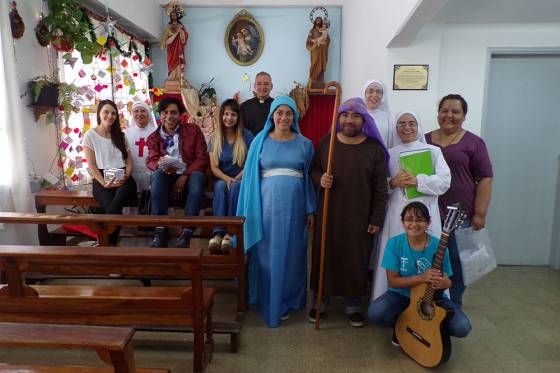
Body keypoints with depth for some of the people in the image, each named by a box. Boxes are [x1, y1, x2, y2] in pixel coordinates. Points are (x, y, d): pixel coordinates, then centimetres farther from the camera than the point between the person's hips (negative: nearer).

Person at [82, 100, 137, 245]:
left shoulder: (120, 135, 17)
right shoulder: (90, 136, 7)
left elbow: (129, 161, 12)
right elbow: (92, 165, 1)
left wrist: (126, 176, -9)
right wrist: (104, 183, -13)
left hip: (123, 178, 2)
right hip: (101, 179, -1)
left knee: (114, 206, -32)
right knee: (114, 209, -32)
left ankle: (107, 243, -19)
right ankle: (111, 243, -16)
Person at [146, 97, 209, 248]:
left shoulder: (193, 130, 6)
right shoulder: (154, 137, 13)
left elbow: (202, 158, -2)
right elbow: (151, 161, 0)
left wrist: (184, 176, -17)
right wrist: (161, 166, -26)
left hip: (189, 174, -1)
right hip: (167, 176, 2)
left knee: (198, 176, -36)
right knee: (157, 174, -33)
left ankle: (186, 233, -36)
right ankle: (160, 231, -32)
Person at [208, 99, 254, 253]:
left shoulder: (246, 136, 1)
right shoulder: (215, 138, 7)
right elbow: (214, 167, 1)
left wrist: (236, 179, -18)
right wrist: (227, 179, -19)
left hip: (241, 179, -1)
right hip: (222, 178, 2)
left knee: (235, 187, -36)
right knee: (221, 187, -34)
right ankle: (218, 233, -41)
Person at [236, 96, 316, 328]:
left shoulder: (304, 144, 6)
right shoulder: (260, 141, 4)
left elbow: (309, 178, 7)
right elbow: (251, 177, 4)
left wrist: (310, 210, 4)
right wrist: (251, 209, -1)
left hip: (294, 205, 1)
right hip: (267, 204, 0)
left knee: (290, 254, 8)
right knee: (267, 254, 6)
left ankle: (286, 301, 27)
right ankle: (268, 302, 24)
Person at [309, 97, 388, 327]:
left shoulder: (374, 148, -2)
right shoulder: (326, 143, 3)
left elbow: (380, 187, -2)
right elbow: (313, 169, 11)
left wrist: (377, 219, -4)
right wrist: (319, 179, -13)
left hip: (360, 217, -1)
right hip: (329, 213, 1)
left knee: (356, 259, 8)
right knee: (325, 255, 9)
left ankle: (353, 304, 28)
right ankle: (320, 301, 27)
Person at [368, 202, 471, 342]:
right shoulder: (394, 243, -14)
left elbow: (446, 280, -4)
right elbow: (392, 281, -14)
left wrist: (444, 283, -31)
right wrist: (422, 278, -29)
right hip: (402, 295, 0)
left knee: (462, 328, -23)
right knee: (375, 314, -28)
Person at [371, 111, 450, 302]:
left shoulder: (433, 151, 8)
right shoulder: (389, 154, 12)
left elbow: (444, 181, -3)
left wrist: (418, 181, -15)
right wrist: (392, 183, -12)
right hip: (397, 214, 1)